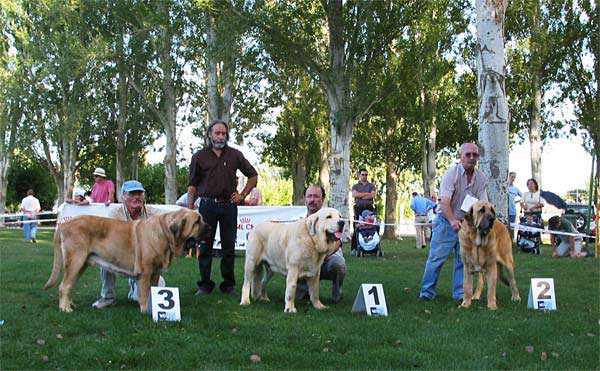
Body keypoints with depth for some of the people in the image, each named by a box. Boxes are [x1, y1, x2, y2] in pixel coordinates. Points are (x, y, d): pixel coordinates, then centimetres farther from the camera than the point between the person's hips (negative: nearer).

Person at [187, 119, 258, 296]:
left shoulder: (235, 155, 7)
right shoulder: (200, 156, 4)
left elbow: (253, 175, 16)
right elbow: (192, 185, 3)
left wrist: (243, 195, 6)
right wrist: (190, 210, -4)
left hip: (229, 205, 1)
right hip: (207, 205, -1)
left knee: (229, 247, 5)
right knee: (205, 246, 2)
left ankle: (228, 284, 14)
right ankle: (205, 285, 11)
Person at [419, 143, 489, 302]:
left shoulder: (481, 178, 0)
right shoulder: (451, 174, -16)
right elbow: (445, 202, -26)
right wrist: (452, 220, -42)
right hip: (446, 221, -4)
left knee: (463, 260, 5)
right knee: (436, 257, -4)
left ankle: (460, 293, 15)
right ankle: (427, 292, 5)